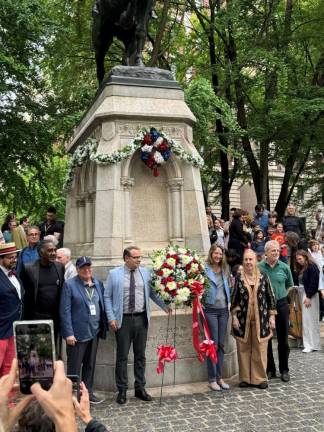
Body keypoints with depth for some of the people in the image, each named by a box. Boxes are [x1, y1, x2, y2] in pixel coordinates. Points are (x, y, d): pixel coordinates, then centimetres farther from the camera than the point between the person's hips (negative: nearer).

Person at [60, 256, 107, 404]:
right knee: (74, 367, 3)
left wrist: (103, 328, 7)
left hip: (94, 332, 5)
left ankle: (88, 392, 28)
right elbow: (65, 311, -11)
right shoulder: (69, 285, -8)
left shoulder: (98, 284, 9)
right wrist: (69, 333, -15)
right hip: (77, 333, -5)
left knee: (90, 365, 15)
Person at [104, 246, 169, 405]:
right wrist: (111, 318, -9)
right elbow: (107, 297, -2)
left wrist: (165, 306, -5)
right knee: (122, 356, 5)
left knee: (140, 355, 12)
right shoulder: (114, 274, -3)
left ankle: (140, 388, 24)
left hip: (141, 318, 3)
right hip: (123, 319, -3)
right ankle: (122, 390, 17)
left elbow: (152, 292, 6)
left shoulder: (145, 273, 5)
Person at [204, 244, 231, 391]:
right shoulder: (205, 269, -7)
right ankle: (212, 379, 6)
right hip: (210, 310, -5)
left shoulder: (225, 269, 11)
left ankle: (219, 377, 18)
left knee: (221, 344, 9)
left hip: (223, 310, 5)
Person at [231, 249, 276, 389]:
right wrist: (234, 317, -2)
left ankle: (260, 378, 16)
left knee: (260, 349, 4)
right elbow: (234, 299, 3)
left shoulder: (263, 277, 1)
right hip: (243, 319, 0)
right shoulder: (239, 278, 1)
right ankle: (245, 378, 18)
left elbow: (271, 297, 5)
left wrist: (272, 316, 2)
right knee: (243, 349, 6)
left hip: (260, 319, 0)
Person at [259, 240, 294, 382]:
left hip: (281, 305, 1)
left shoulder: (284, 267, 0)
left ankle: (284, 370, 19)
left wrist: (280, 294, 7)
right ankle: (270, 369, 20)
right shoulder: (259, 267, -6)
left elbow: (290, 285, 14)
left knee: (283, 339, 7)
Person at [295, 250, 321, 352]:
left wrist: (309, 297, -18)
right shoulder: (301, 268, 15)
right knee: (305, 319, 8)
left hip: (310, 296, -8)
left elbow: (314, 283, -16)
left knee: (309, 319, -7)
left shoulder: (312, 267, -11)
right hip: (302, 294, 8)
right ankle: (308, 343, 13)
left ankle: (312, 344, -2)